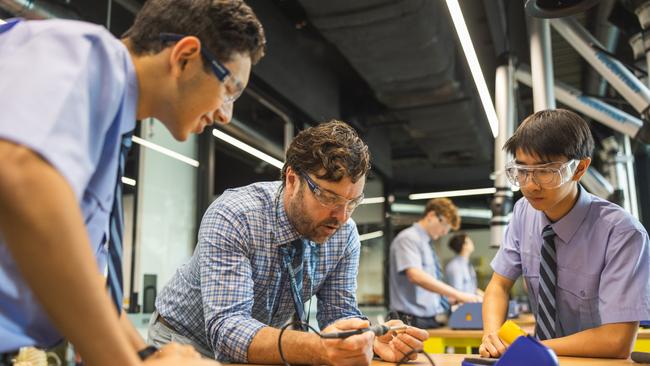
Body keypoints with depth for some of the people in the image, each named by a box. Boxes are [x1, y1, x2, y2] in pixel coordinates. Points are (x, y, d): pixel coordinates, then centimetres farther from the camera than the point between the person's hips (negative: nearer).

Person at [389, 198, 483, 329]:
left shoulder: (428, 244, 16)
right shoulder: (408, 238, -9)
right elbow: (416, 276, -26)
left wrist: (454, 299, 5)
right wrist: (458, 295, -25)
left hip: (434, 320, 8)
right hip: (414, 322, -8)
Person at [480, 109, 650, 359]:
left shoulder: (622, 233, -20)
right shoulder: (524, 212, -5)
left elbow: (618, 342, -22)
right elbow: (499, 284, 1)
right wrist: (492, 336, -17)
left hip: (598, 360, -3)